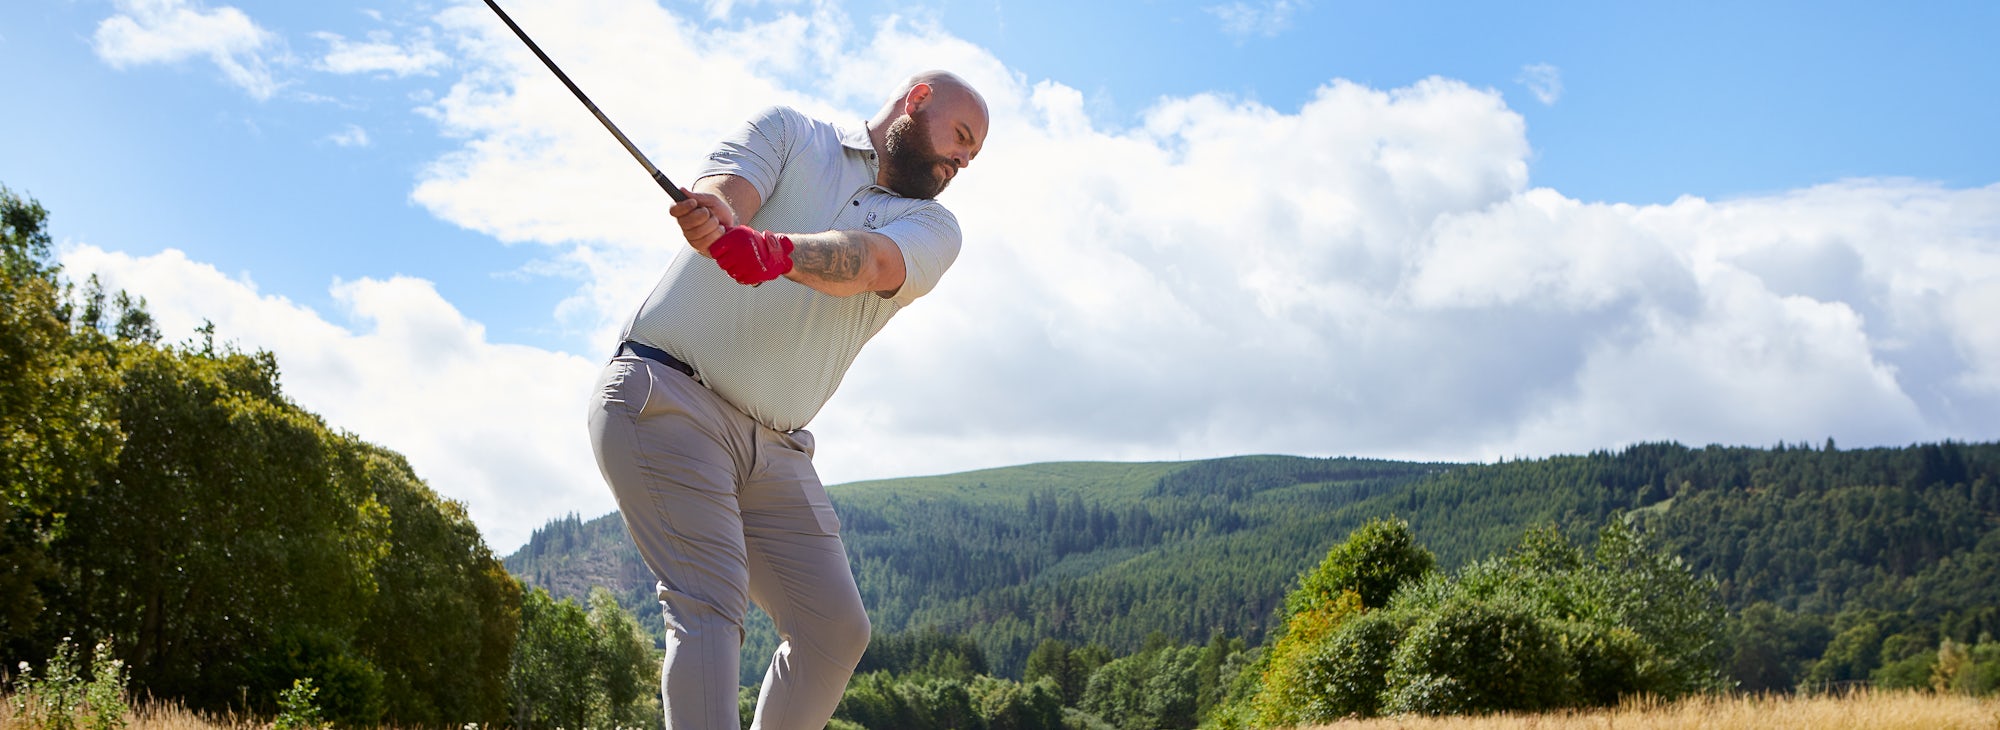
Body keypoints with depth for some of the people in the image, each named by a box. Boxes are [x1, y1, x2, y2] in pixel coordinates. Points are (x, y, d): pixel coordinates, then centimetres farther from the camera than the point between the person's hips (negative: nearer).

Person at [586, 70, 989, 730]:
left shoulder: (933, 227, 12)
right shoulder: (786, 132, 9)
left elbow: (869, 261, -12)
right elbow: (720, 195, -13)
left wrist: (778, 251, -34)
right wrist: (717, 218, -39)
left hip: (775, 451, 5)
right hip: (667, 400, -5)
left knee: (836, 629, -2)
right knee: (710, 606, -19)